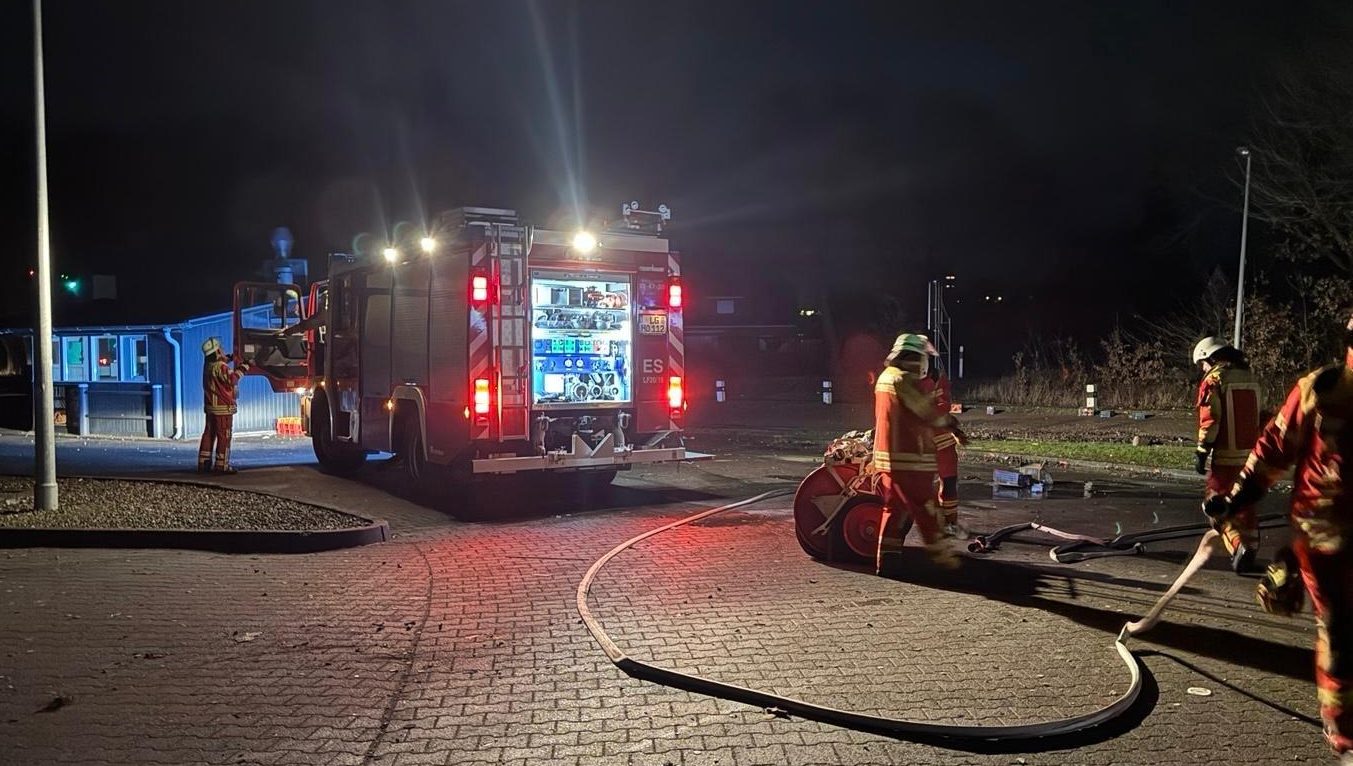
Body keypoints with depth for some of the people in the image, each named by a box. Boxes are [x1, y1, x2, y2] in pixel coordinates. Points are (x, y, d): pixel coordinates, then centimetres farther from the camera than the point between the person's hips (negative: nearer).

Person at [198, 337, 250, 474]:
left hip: (210, 406, 9)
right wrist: (242, 368, -20)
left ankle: (203, 463, 15)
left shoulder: (208, 365, 9)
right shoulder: (220, 366, -17)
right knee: (224, 436, -5)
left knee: (209, 434, 12)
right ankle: (222, 465, -5)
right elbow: (232, 378, -29)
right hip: (223, 408, -9)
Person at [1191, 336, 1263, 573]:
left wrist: (1201, 452, -10)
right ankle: (1250, 550, 21)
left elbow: (1209, 420, -15)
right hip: (1252, 455, 7)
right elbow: (1259, 418, 17)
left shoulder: (1214, 379, -9)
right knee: (1245, 504, 17)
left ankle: (1238, 546, -14)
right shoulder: (1250, 378, 12)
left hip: (1227, 456, -7)